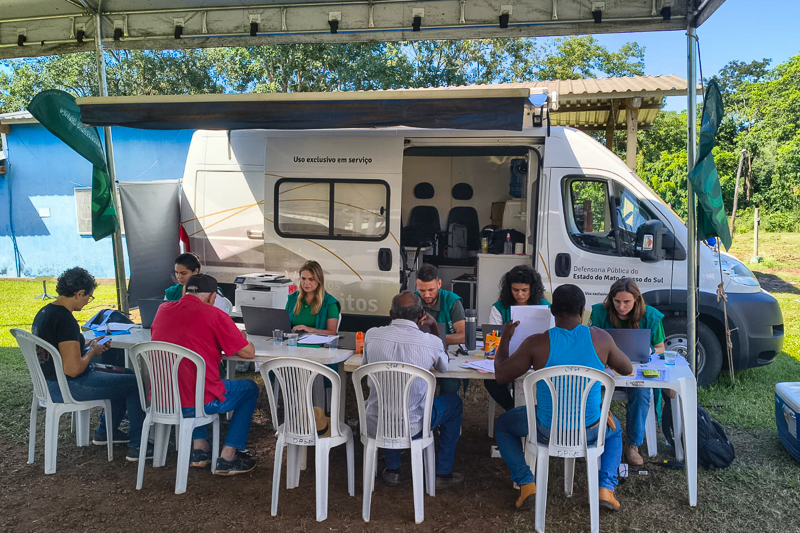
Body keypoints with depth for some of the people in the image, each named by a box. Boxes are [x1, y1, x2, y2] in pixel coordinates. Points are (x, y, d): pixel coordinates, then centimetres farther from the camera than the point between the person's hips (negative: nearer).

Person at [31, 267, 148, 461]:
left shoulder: (44, 312, 6)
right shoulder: (65, 320, -25)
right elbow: (73, 369, -28)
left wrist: (88, 345, 11)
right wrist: (92, 352, -10)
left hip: (51, 382, 10)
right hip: (67, 387, -10)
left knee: (123, 377, 24)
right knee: (135, 383, -4)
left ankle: (105, 431, 34)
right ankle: (136, 446, 2)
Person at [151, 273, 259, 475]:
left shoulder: (163, 310, 5)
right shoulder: (214, 315, -11)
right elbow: (249, 353, -6)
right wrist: (240, 337, 15)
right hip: (196, 403, -6)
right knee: (250, 389, 18)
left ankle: (199, 449, 30)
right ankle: (228, 457, 16)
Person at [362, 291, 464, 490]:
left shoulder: (372, 335, -10)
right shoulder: (431, 342, -16)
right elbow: (443, 368, 9)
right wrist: (434, 327, 8)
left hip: (375, 424, 3)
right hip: (412, 427, -3)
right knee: (454, 402, 24)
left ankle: (392, 470, 41)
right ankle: (442, 474, 29)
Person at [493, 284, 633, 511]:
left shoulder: (536, 343, -16)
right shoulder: (600, 338, -11)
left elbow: (501, 375, -6)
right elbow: (627, 369, 8)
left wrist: (505, 339, 9)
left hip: (548, 430, -2)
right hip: (590, 431, 2)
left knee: (503, 424, 27)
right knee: (614, 429, 38)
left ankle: (526, 483, 12)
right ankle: (606, 487, 17)